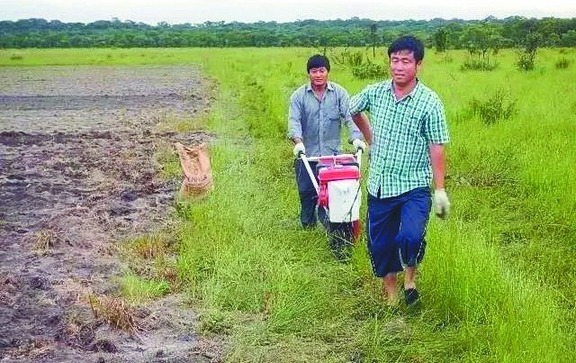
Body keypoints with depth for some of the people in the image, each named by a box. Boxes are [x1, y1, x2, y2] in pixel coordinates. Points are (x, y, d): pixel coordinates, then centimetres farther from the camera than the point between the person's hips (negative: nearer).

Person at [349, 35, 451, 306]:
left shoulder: (429, 102, -11)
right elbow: (353, 110, 21)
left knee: (411, 237, -24)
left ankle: (410, 274, 10)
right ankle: (391, 294, 33)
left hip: (414, 187, -4)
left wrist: (440, 190, -12)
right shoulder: (375, 93, -1)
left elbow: (436, 149, -10)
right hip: (379, 186, 4)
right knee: (380, 244, 11)